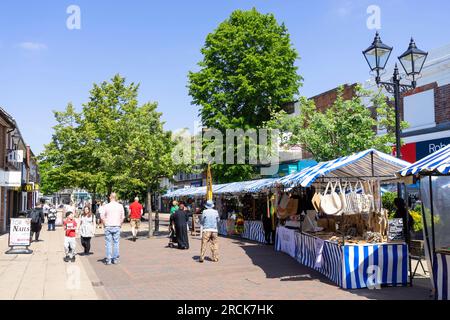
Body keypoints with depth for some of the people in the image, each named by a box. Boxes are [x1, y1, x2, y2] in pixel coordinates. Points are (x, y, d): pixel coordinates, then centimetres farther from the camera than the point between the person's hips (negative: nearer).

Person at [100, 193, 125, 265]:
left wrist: (105, 224, 9)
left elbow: (102, 217, -3)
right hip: (117, 227, 1)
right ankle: (115, 259, 11)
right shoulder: (120, 206, 0)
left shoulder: (106, 206, -4)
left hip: (108, 227, -1)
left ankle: (108, 260, 5)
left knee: (108, 243, 4)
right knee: (116, 243, 8)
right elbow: (122, 217, 2)